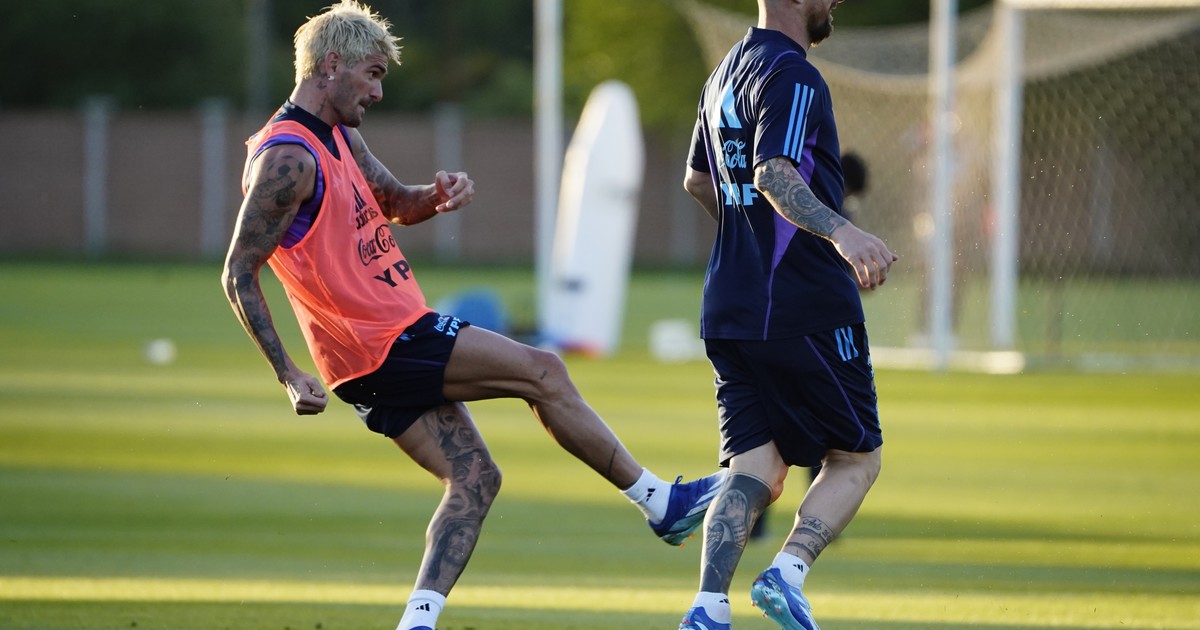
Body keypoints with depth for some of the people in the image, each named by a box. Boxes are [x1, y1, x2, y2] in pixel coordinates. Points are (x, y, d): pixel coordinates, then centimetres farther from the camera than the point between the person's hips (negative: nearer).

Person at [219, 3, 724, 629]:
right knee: (542, 371, -6)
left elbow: (396, 203, 28)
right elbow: (239, 275, -19)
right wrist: (289, 376, -24)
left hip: (400, 337, 10)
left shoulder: (340, 137, 13)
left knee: (474, 478, 6)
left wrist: (438, 194, 2)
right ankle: (661, 503, 3)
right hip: (384, 343, -10)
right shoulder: (287, 160, -17)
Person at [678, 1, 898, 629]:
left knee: (755, 472, 5)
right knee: (856, 460, 5)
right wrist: (839, 231, -44)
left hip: (730, 313, 8)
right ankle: (787, 574, -14)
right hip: (808, 312, -8)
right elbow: (774, 174, -29)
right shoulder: (792, 77, -13)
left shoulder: (725, 74, 16)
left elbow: (698, 181, 29)